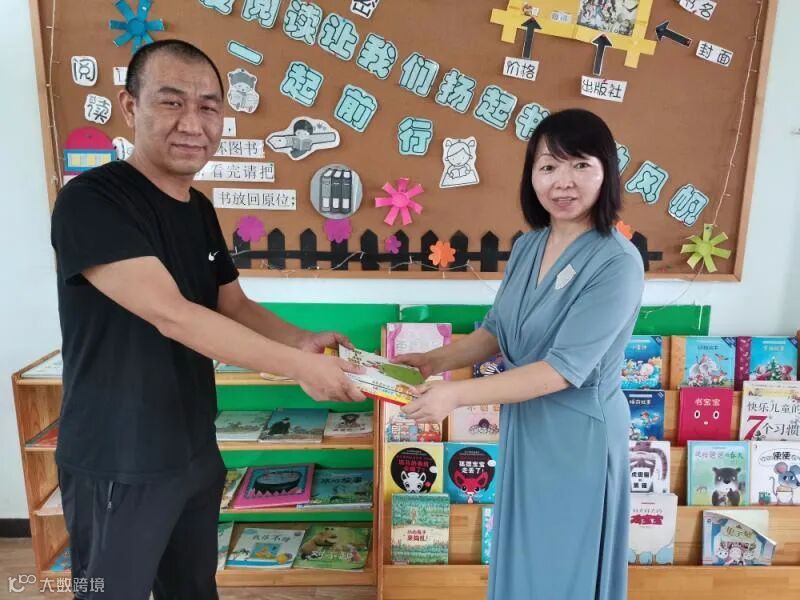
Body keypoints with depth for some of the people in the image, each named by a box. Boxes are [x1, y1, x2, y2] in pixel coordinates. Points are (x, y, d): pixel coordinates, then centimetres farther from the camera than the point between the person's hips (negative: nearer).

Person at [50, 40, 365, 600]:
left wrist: (301, 340, -11)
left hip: (195, 449, 7)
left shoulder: (200, 209, 6)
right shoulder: (91, 201, -20)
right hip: (119, 464, -7)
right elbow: (171, 315, -29)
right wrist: (298, 365, -29)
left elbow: (235, 306, 9)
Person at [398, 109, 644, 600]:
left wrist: (457, 395, -27)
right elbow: (498, 330, 8)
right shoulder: (528, 246, 0)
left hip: (578, 431, -6)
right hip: (524, 422, 7)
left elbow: (564, 369, -26)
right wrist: (437, 361, -7)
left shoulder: (617, 261, -22)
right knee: (523, 552, 23)